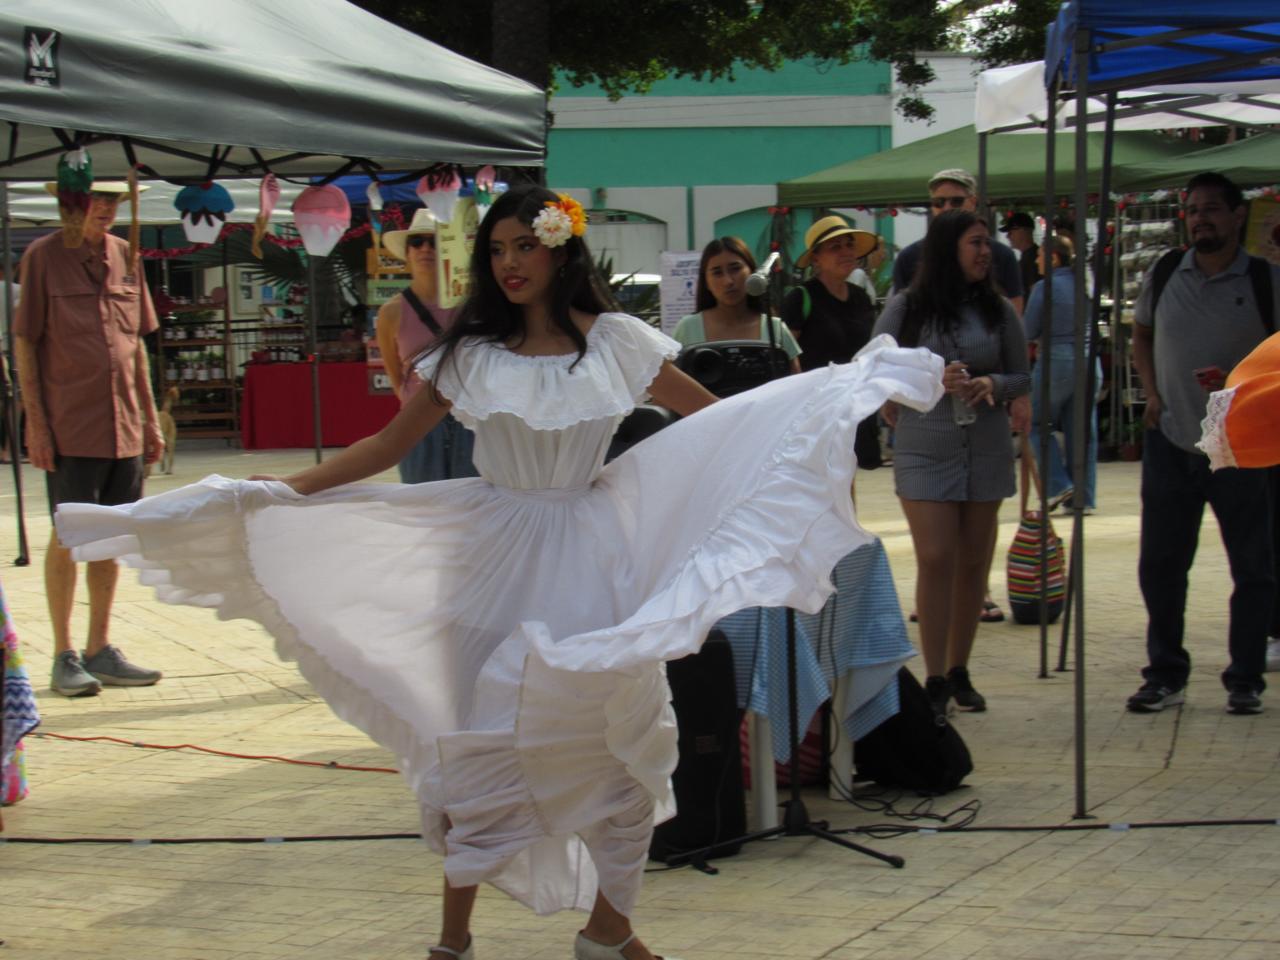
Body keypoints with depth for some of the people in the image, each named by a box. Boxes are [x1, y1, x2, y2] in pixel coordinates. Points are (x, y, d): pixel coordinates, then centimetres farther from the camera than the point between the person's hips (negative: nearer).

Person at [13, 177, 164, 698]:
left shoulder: (125, 255, 12)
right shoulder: (43, 256, -3)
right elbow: (24, 343, -4)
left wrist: (150, 417, 15)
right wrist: (35, 422, -10)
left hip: (124, 426, 5)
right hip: (69, 428, -5)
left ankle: (100, 651, 17)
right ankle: (64, 657, 6)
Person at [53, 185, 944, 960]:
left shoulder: (615, 341, 0)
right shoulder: (470, 352, 0)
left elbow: (721, 415, 6)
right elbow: (389, 445, 2)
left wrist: (845, 388, 0)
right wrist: (284, 492, -8)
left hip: (596, 560, 1)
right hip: (496, 558, 0)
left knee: (617, 729, 3)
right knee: (481, 736, 0)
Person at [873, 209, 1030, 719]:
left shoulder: (998, 310, 7)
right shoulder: (906, 308, -1)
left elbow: (1022, 377, 13)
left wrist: (992, 384, -10)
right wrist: (932, 379, -13)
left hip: (987, 447, 3)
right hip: (925, 448, -3)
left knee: (973, 561, 7)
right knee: (936, 560, -9)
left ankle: (958, 672, 19)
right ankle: (935, 681, -6)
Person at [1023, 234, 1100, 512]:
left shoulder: (1045, 287, -9)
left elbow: (1029, 331, -6)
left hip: (1056, 361, -5)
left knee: (1036, 424, 9)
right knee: (1083, 432, 9)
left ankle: (1059, 484, -4)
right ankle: (1084, 497, 9)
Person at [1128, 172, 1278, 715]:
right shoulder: (1163, 275, 3)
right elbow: (1142, 335, 19)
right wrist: (1153, 394, 6)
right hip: (1171, 442, 3)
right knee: (1159, 564, 6)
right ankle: (1166, 675, 18)